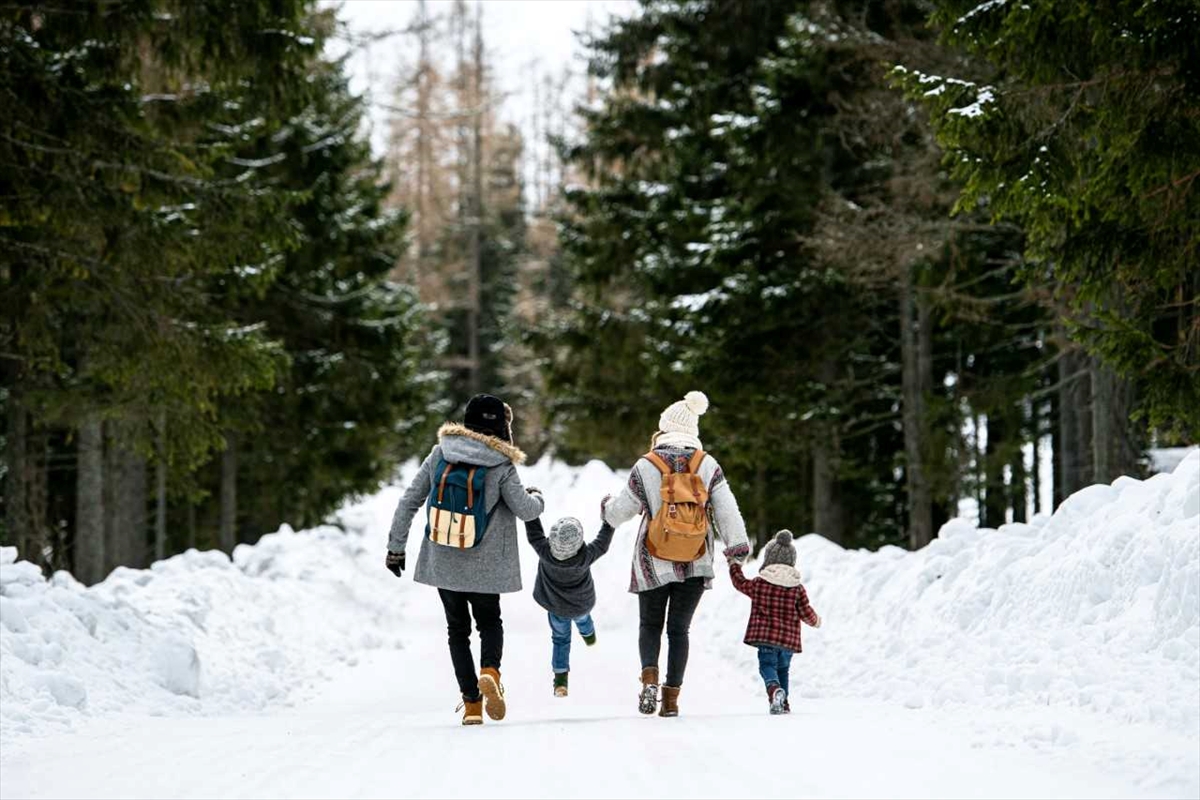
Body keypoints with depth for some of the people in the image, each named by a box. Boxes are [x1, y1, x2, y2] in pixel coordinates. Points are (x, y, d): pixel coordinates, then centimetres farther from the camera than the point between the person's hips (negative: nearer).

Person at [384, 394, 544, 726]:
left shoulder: (439, 455, -2)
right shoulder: (500, 467, -11)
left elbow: (409, 501, -1)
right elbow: (525, 509, -9)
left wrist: (396, 546, 7)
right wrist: (538, 500, 15)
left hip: (443, 562, 2)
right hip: (484, 566, -2)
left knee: (458, 629, 15)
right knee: (490, 622, 19)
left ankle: (471, 702, 5)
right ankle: (490, 671, -11)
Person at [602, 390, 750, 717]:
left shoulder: (646, 466, -8)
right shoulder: (708, 465, -4)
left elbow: (623, 509, 2)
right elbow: (726, 508, -8)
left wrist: (606, 507, 23)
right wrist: (737, 544, -6)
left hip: (654, 563, -1)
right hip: (695, 564, 1)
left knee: (650, 624, 15)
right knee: (679, 628, 12)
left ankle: (650, 676, -11)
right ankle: (672, 697, 6)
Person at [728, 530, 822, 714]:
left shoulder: (758, 584, -2)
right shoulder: (797, 588, 0)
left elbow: (740, 583, 17)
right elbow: (806, 613, 3)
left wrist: (734, 565, 35)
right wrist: (816, 621, 25)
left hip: (765, 636, -2)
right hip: (788, 638, 2)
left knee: (767, 665, -3)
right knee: (783, 668, 18)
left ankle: (774, 689, -34)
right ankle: (783, 704, 19)